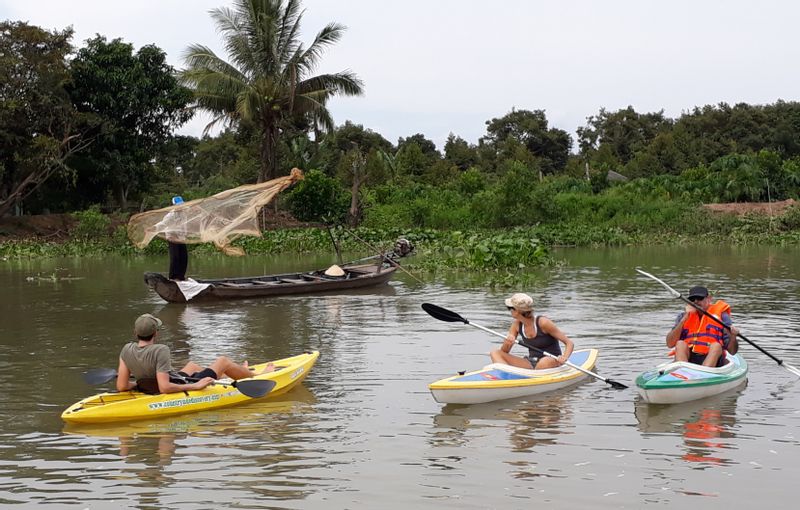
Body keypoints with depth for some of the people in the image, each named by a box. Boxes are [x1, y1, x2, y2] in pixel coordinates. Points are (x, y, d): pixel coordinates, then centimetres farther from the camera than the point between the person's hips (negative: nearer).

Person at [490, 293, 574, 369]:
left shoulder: (542, 323, -17)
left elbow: (569, 343, -13)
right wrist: (507, 342, -22)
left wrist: (564, 358, -33)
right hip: (531, 364, 6)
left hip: (552, 363, -6)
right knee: (495, 353, -9)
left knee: (546, 361, -42)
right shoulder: (517, 325, 1)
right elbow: (504, 351, 1)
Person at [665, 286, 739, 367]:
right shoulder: (683, 316, 13)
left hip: (713, 360, -1)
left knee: (716, 346, -28)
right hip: (688, 359, 1)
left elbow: (732, 351, 3)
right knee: (680, 344, -23)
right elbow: (670, 344, -1)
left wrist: (733, 337, -20)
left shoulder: (720, 315, 7)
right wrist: (685, 319, -6)